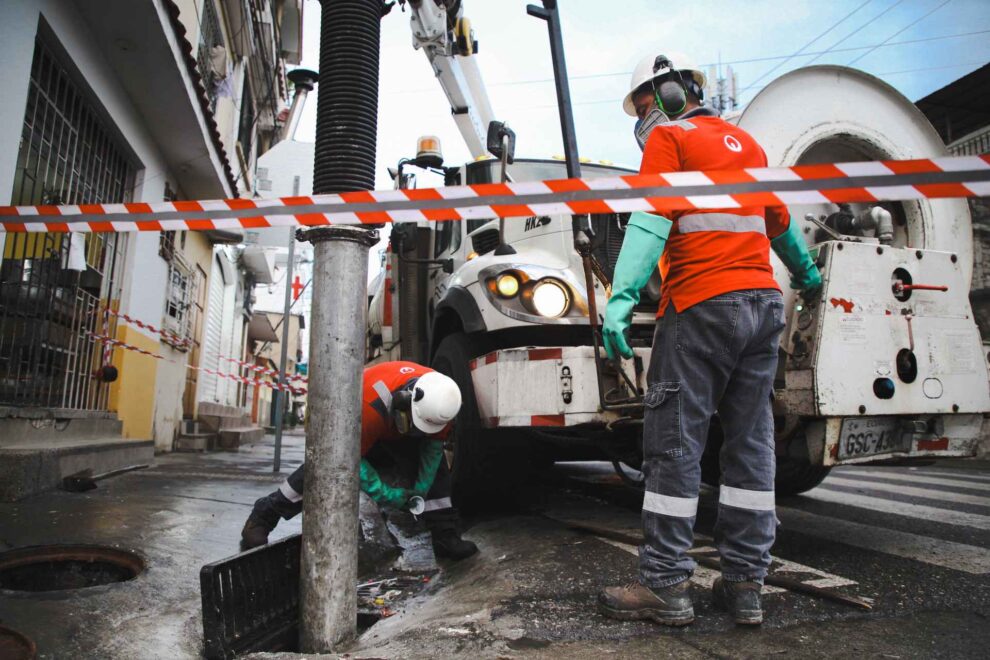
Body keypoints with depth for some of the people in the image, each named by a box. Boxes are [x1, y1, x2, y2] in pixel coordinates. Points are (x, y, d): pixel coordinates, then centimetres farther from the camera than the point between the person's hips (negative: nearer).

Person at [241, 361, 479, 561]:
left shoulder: (440, 397, -30)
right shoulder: (373, 403, -46)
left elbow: (434, 442, -12)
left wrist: (423, 486, -18)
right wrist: (383, 493, -34)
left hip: (394, 432, 5)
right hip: (356, 425, -4)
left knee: (436, 463, -11)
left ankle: (445, 536, -4)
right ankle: (260, 520, -12)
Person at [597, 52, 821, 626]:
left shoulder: (669, 138, 3)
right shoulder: (745, 142, 23)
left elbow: (650, 222, -14)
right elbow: (781, 222, 34)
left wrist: (621, 298, -23)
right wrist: (807, 273, 49)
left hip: (702, 305, -8)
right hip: (765, 302, 8)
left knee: (674, 446, -5)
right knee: (751, 444, 7)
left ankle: (666, 586, 0)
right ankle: (745, 584, 13)